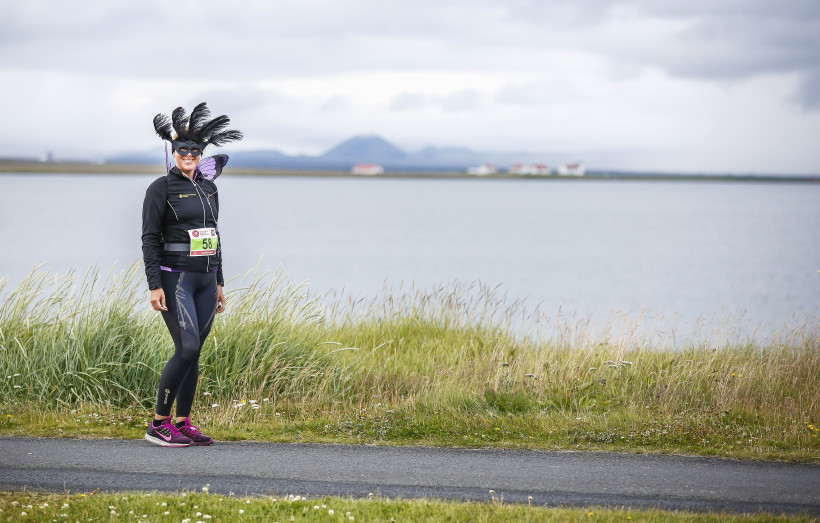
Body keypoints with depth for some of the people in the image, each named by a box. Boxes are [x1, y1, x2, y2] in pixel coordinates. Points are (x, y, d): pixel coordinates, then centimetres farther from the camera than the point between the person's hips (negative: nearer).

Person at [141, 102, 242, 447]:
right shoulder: (161, 188, -6)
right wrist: (154, 285, -16)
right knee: (187, 348, -15)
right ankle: (158, 425, -7)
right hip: (175, 278, -7)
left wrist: (219, 282, 18)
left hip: (205, 280, 7)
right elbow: (149, 238, -9)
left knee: (194, 352, 6)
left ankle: (183, 424, 13)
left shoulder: (208, 187, 14)